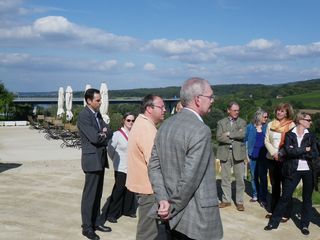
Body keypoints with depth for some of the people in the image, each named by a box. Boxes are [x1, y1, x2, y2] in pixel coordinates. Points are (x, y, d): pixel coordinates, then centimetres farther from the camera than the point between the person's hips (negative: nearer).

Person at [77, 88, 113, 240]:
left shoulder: (97, 114, 12)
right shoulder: (83, 116, -14)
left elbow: (109, 133, 8)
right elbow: (94, 138, -21)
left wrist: (103, 134, -12)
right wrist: (104, 134, -3)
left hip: (101, 159, 8)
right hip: (92, 160, -8)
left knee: (98, 194, 14)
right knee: (89, 195, 0)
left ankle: (95, 222, 24)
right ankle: (87, 227, 9)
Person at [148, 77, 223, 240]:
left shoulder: (165, 126, 5)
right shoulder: (200, 131, -20)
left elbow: (154, 166, 4)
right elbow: (190, 178, -22)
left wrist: (163, 200, -3)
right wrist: (173, 208, -10)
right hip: (198, 218, -7)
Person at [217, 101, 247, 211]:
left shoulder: (242, 122, 7)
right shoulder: (221, 122, 7)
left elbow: (243, 134, -12)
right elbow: (219, 137, -6)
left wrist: (229, 134, -10)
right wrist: (235, 137, -10)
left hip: (238, 153, -1)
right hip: (225, 153, 1)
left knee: (240, 179, 1)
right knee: (225, 178, 8)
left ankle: (239, 201, 11)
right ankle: (226, 200, 19)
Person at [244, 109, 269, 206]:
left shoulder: (267, 127, 2)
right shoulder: (250, 127, 2)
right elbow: (246, 140, 5)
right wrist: (247, 154, 0)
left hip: (263, 156, -1)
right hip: (253, 156, 1)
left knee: (263, 177, 0)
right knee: (254, 176, 10)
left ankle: (263, 198, 5)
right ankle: (255, 195, 24)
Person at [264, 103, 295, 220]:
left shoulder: (291, 125, -5)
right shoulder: (270, 124, 8)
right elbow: (266, 141, 5)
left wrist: (280, 154, -15)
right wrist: (274, 153, -9)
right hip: (272, 159, 4)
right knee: (274, 185, 12)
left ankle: (286, 213, 6)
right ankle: (272, 210, 21)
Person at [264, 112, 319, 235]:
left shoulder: (311, 136, 6)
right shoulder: (289, 135, -1)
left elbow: (315, 154, -5)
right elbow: (289, 151, -16)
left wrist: (296, 152, -14)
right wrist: (305, 149, -11)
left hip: (308, 171, 3)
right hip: (293, 171, -3)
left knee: (307, 198, 9)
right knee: (285, 197, 1)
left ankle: (304, 224, 23)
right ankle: (273, 222, 11)